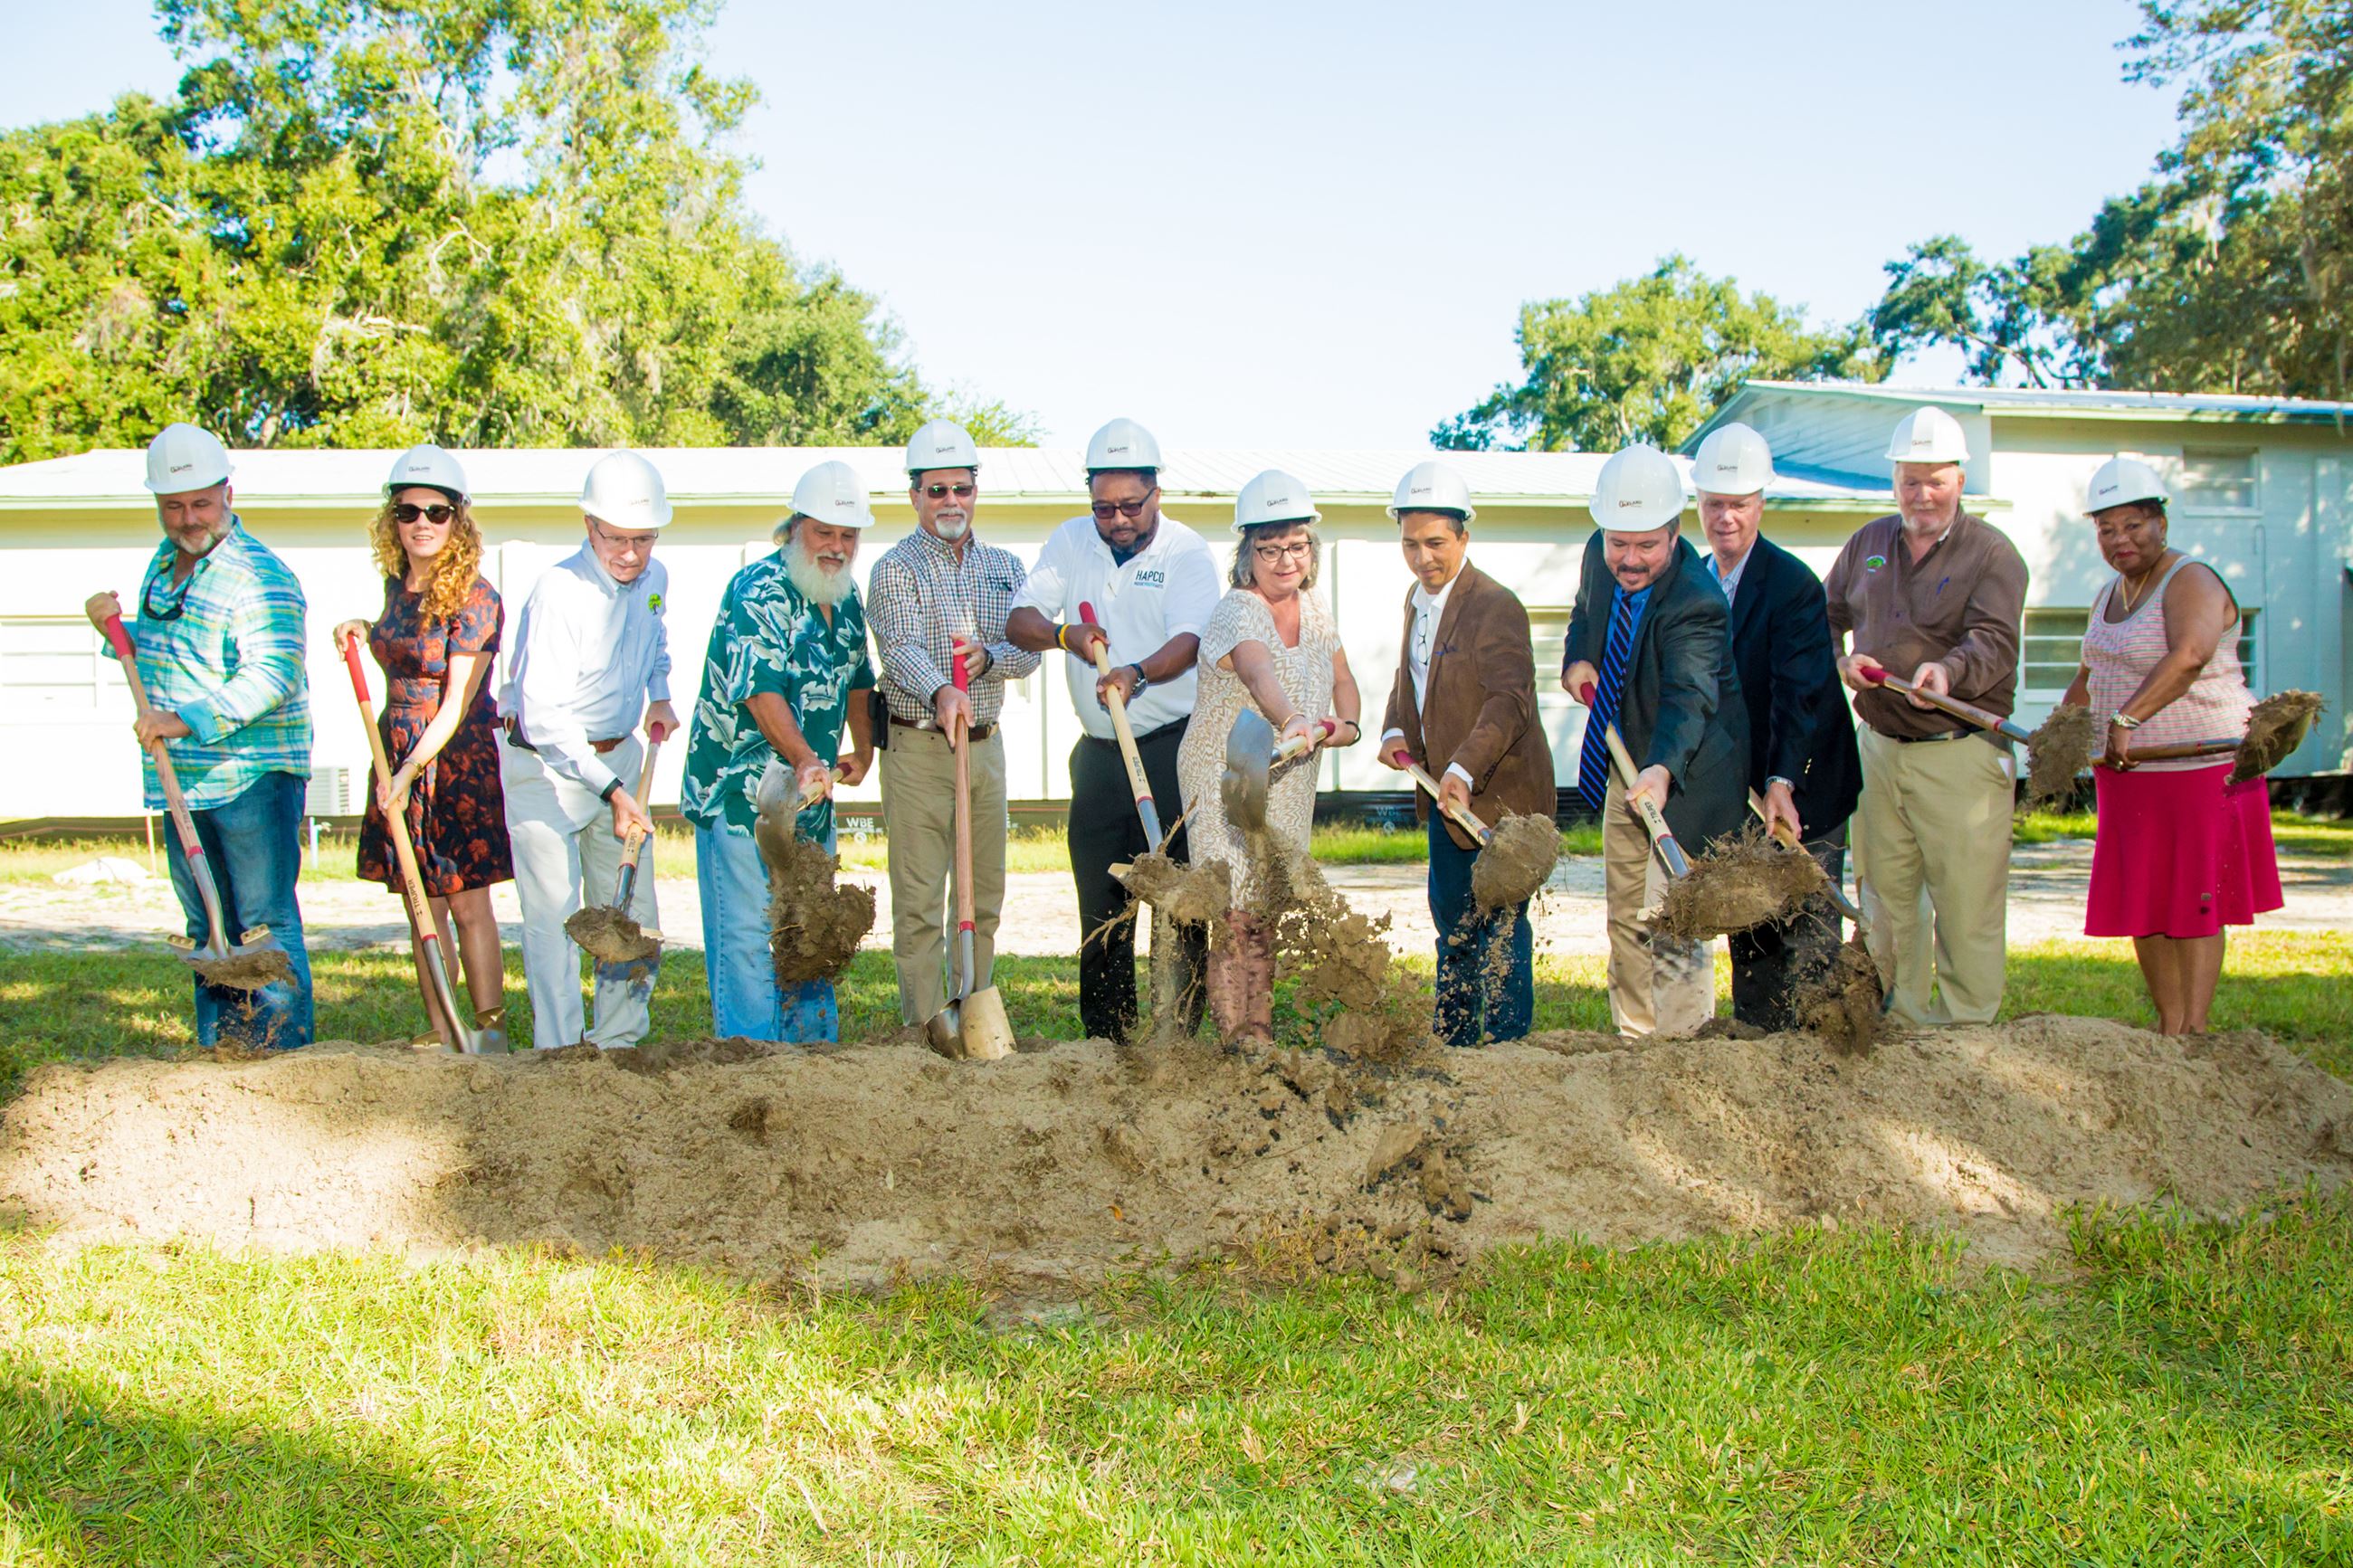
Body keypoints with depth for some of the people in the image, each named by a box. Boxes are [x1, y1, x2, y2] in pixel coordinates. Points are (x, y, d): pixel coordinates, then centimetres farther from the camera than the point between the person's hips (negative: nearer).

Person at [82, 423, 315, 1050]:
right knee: (206, 928, 15)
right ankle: (216, 1053, 23)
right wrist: (119, 632, 8)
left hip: (253, 779, -8)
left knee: (266, 921, -7)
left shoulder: (260, 576, -14)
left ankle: (286, 1055, -3)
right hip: (182, 780, 9)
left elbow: (271, 675, -26)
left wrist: (188, 720, -33)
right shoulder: (165, 563, 15)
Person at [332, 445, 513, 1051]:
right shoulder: (398, 584, 8)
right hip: (399, 759, 7)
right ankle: (441, 1037, 13)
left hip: (458, 761, -7)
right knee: (424, 909, 8)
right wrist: (366, 633, 7)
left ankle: (492, 1034, 2)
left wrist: (410, 771, -24)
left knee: (468, 905, -4)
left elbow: (456, 704, -17)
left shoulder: (475, 598, -13)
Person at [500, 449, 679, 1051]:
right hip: (546, 765, -7)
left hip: (620, 757, 7)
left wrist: (659, 696, 8)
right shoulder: (559, 591, -21)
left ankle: (619, 1045, 17)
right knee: (554, 915, -8)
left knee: (633, 912, 6)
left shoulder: (653, 578, 1)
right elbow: (543, 716, -25)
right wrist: (611, 790, -30)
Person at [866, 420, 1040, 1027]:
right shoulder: (897, 568, -3)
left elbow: (1029, 651, 4)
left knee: (985, 896, 9)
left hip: (985, 745, 5)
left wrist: (988, 657, -19)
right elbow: (901, 649, -19)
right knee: (919, 902, -4)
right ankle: (925, 1030, 0)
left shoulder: (1005, 567, 13)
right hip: (917, 748, -5)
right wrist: (940, 691, -39)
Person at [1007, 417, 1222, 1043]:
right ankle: (1106, 1038, 15)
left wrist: (1138, 673, -39)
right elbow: (1019, 621, 3)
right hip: (1099, 752, 4)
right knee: (1099, 902, 7)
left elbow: (1188, 639, -19)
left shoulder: (1187, 551, -5)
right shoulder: (1071, 543, 8)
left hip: (1174, 749, -4)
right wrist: (1064, 633, -19)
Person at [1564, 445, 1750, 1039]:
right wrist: (1577, 659, -3)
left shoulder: (1696, 602, -30)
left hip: (1684, 773, -8)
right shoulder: (1600, 556, -7)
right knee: (1625, 919, 17)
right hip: (1625, 764, 8)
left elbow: (1689, 698, -44)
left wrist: (1662, 771, -61)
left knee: (1671, 928, -13)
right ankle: (1633, 1041, 31)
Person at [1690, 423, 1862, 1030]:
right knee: (1748, 930, 12)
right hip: (1735, 790, 7)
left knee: (1808, 936, -4)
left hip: (1800, 795, -7)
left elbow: (1799, 696, -25)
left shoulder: (1794, 583, -15)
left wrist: (1782, 784, -35)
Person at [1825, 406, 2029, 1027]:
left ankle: (1966, 1026, 5)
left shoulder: (1992, 552, -3)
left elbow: (1993, 642, -17)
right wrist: (1841, 660, -1)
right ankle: (1903, 1019, 23)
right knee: (1886, 895, 11)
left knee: (1966, 906, -5)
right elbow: (1827, 614, 21)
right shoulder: (1869, 542, 13)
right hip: (1880, 748, 5)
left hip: (1960, 757, -5)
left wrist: (1949, 671, -38)